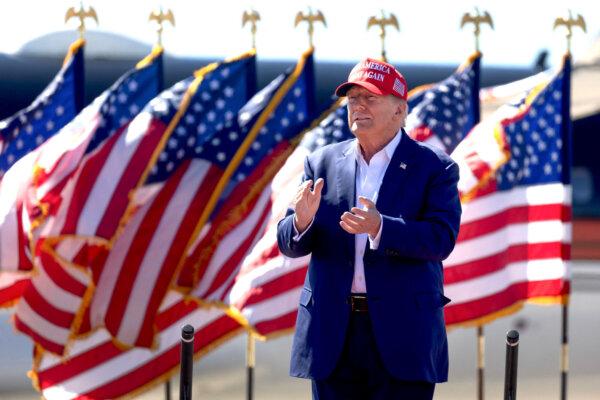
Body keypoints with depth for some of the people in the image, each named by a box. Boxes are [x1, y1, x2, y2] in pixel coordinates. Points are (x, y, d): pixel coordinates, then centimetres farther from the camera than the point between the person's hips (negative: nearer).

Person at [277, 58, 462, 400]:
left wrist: (380, 228, -28)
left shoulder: (434, 167, 1)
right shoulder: (322, 163, 11)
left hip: (404, 335, -3)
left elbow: (442, 238, -12)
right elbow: (289, 244, 7)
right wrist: (302, 221, -17)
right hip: (333, 333, 3)